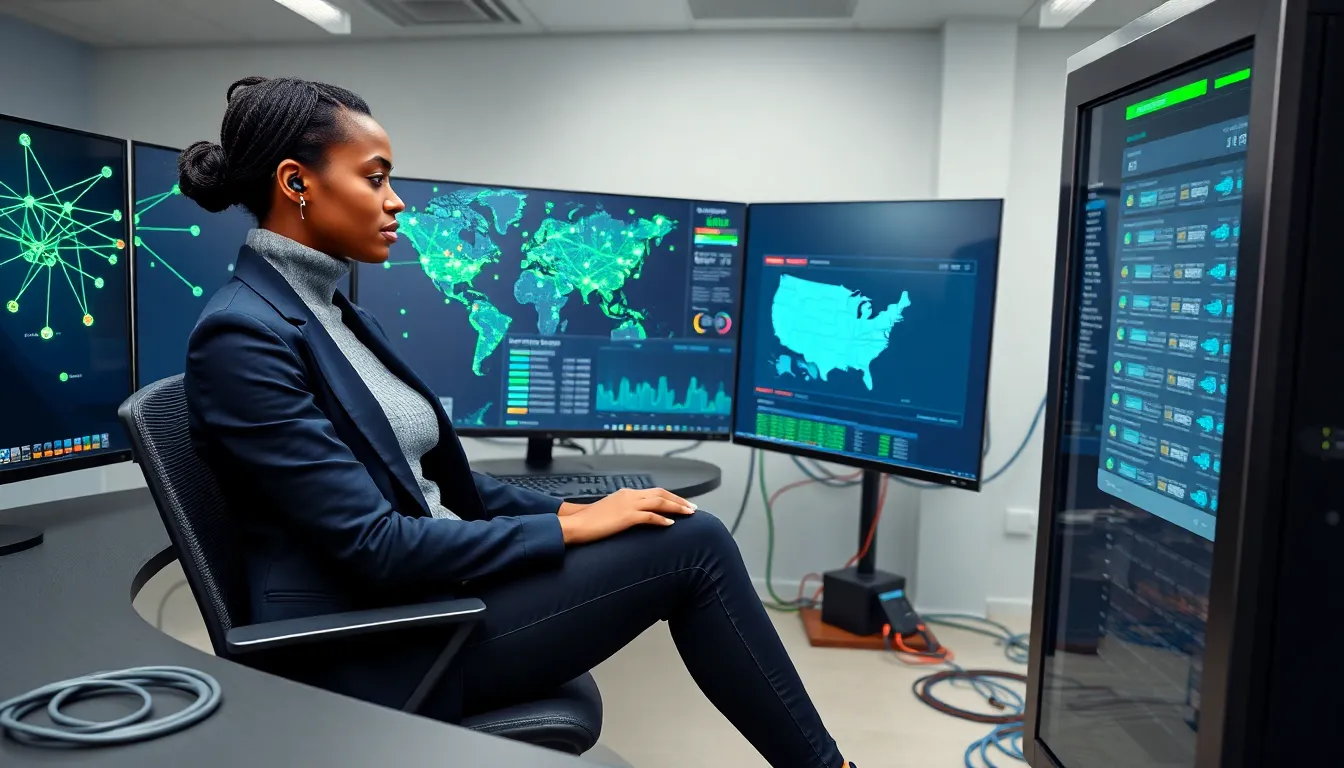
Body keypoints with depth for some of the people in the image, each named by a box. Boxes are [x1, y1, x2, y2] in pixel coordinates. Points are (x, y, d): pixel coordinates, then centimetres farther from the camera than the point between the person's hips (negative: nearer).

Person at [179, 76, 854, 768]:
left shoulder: (333, 311, 11)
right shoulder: (241, 335, -17)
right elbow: (374, 547, -22)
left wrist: (571, 510, 1)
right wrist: (567, 528, -16)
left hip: (425, 596, 8)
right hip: (378, 649, -8)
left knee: (691, 535, -3)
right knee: (691, 544, -13)